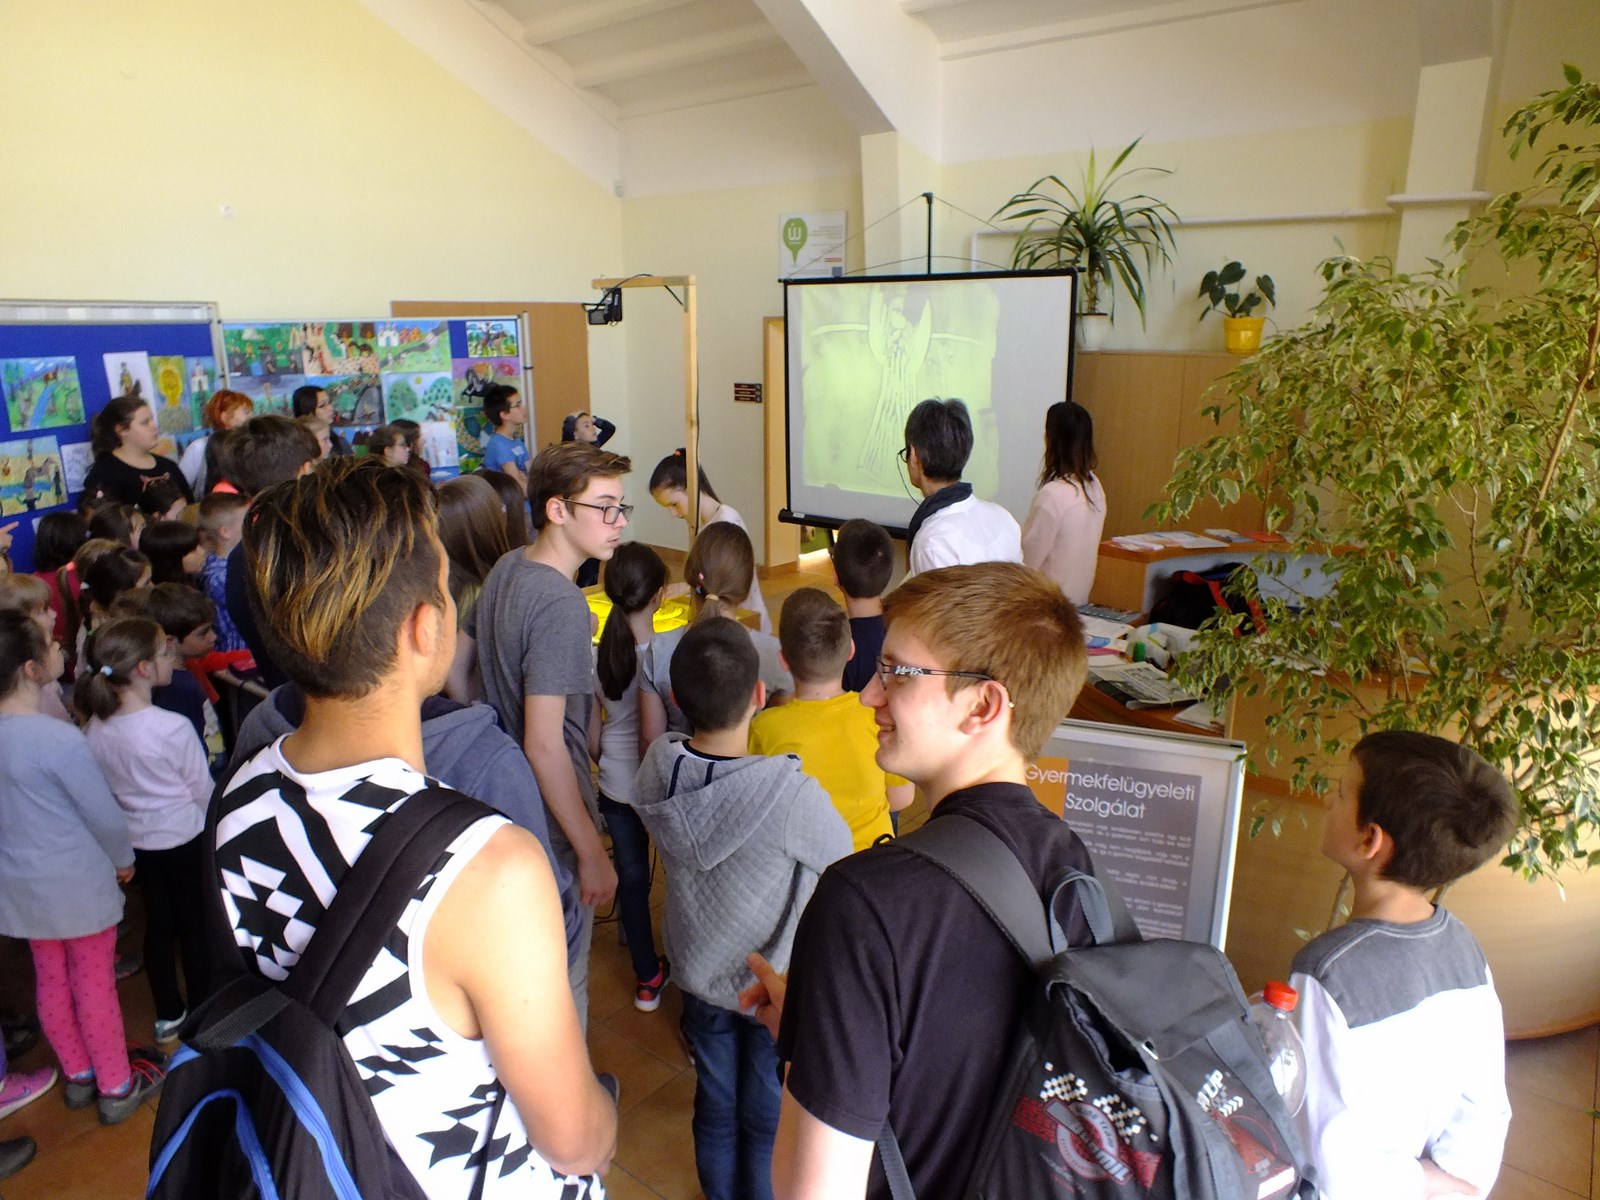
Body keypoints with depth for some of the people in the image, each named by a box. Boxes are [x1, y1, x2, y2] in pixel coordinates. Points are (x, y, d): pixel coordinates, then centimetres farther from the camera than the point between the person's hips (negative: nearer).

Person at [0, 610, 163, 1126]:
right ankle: (116, 1088, 25)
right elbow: (104, 814, -17)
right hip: (78, 883, -6)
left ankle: (79, 1076, 39)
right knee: (94, 985, 9)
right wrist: (123, 859, 1)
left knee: (51, 981, 20)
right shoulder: (60, 739, -27)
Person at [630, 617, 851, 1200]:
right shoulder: (792, 795, -35)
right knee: (768, 1120, 20)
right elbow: (842, 867, -16)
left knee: (715, 1108, 27)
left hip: (699, 976, 5)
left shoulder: (656, 771, -21)